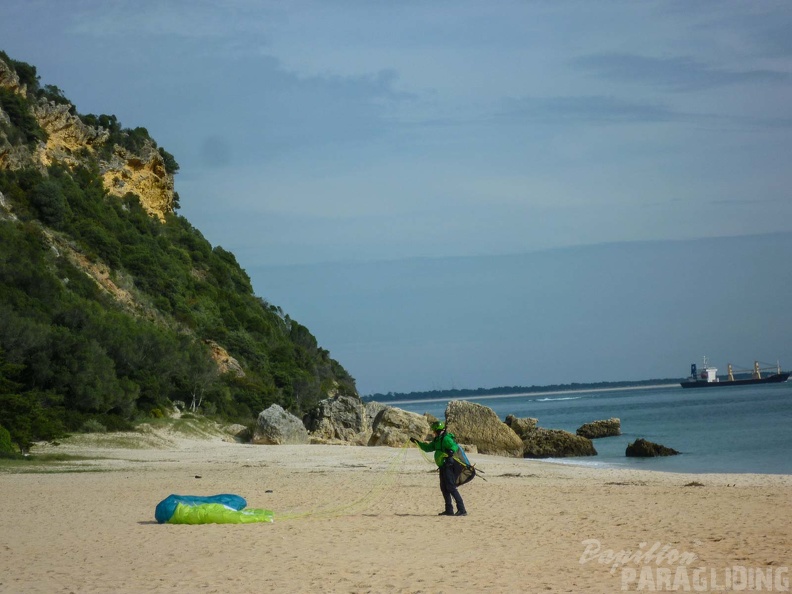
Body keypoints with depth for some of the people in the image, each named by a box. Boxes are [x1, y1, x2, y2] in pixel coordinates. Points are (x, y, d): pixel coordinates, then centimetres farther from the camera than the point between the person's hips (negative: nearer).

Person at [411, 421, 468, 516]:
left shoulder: (446, 438, -13)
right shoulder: (437, 440, 17)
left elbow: (454, 446, -28)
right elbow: (428, 448, 28)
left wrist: (451, 451, -47)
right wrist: (417, 442, 27)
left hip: (449, 466, -10)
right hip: (443, 467, 10)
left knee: (451, 487, -16)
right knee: (444, 488, 13)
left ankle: (462, 509, -20)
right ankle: (449, 510, 19)